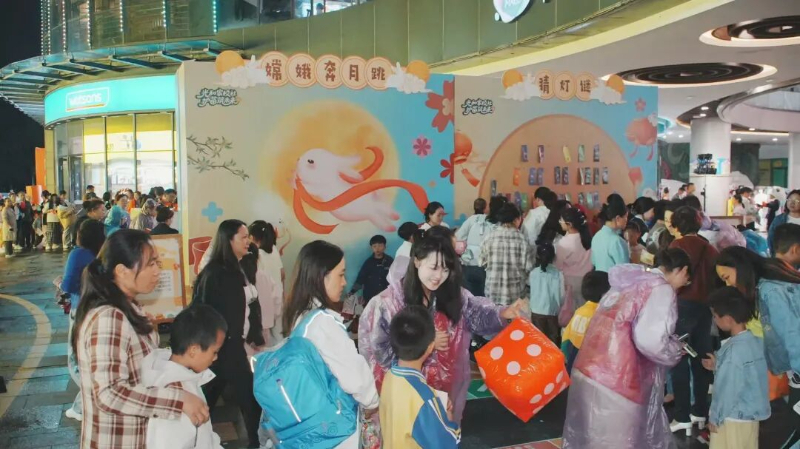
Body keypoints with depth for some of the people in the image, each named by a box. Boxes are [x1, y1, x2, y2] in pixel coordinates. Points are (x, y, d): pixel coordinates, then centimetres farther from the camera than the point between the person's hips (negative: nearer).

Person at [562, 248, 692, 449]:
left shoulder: (630, 282, 17)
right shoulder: (662, 290, -8)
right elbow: (650, 340, -20)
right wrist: (676, 350, 0)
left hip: (589, 372, 8)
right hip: (615, 383, -8)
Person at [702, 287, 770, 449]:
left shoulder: (734, 349, -25)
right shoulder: (757, 341, 0)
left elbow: (728, 388, -21)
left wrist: (714, 417, -10)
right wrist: (718, 367, 15)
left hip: (732, 418, -8)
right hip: (752, 414, 8)